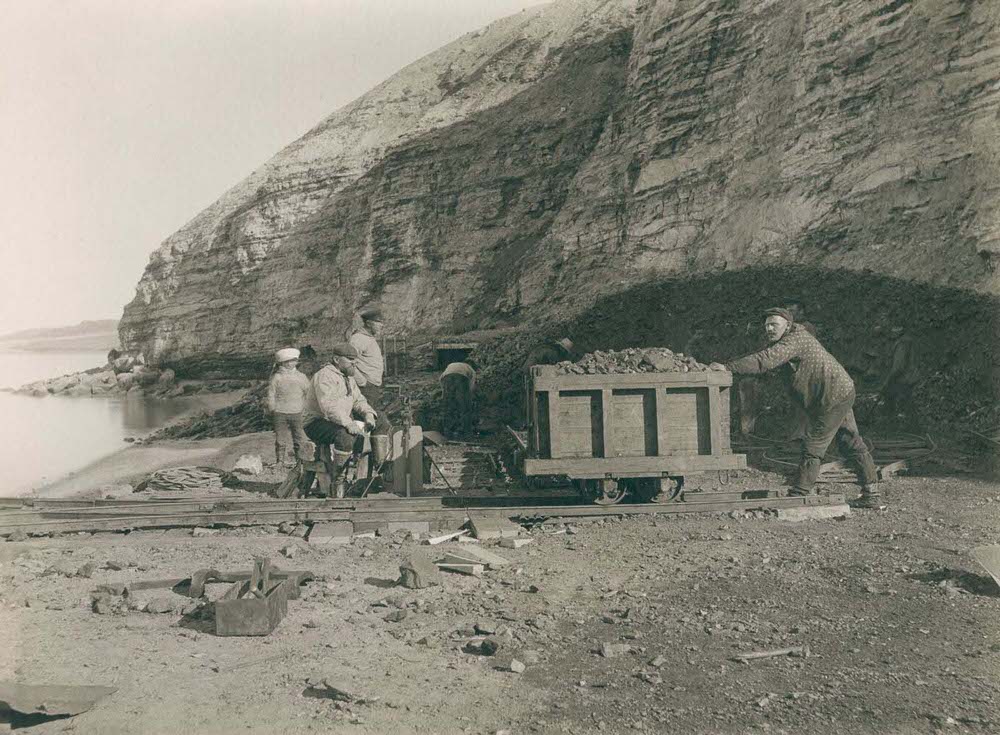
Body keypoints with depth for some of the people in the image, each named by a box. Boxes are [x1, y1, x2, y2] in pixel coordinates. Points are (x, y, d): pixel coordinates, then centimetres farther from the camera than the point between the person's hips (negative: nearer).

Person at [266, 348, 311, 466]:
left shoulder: (301, 377, 6)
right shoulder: (276, 378, -3)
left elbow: (308, 392, 14)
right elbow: (271, 395, -1)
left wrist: (303, 406, 9)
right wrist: (273, 409, -3)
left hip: (296, 413, 2)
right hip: (279, 414, -2)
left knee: (300, 438, 4)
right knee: (281, 439, 3)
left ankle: (301, 458, 14)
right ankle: (280, 459, 12)